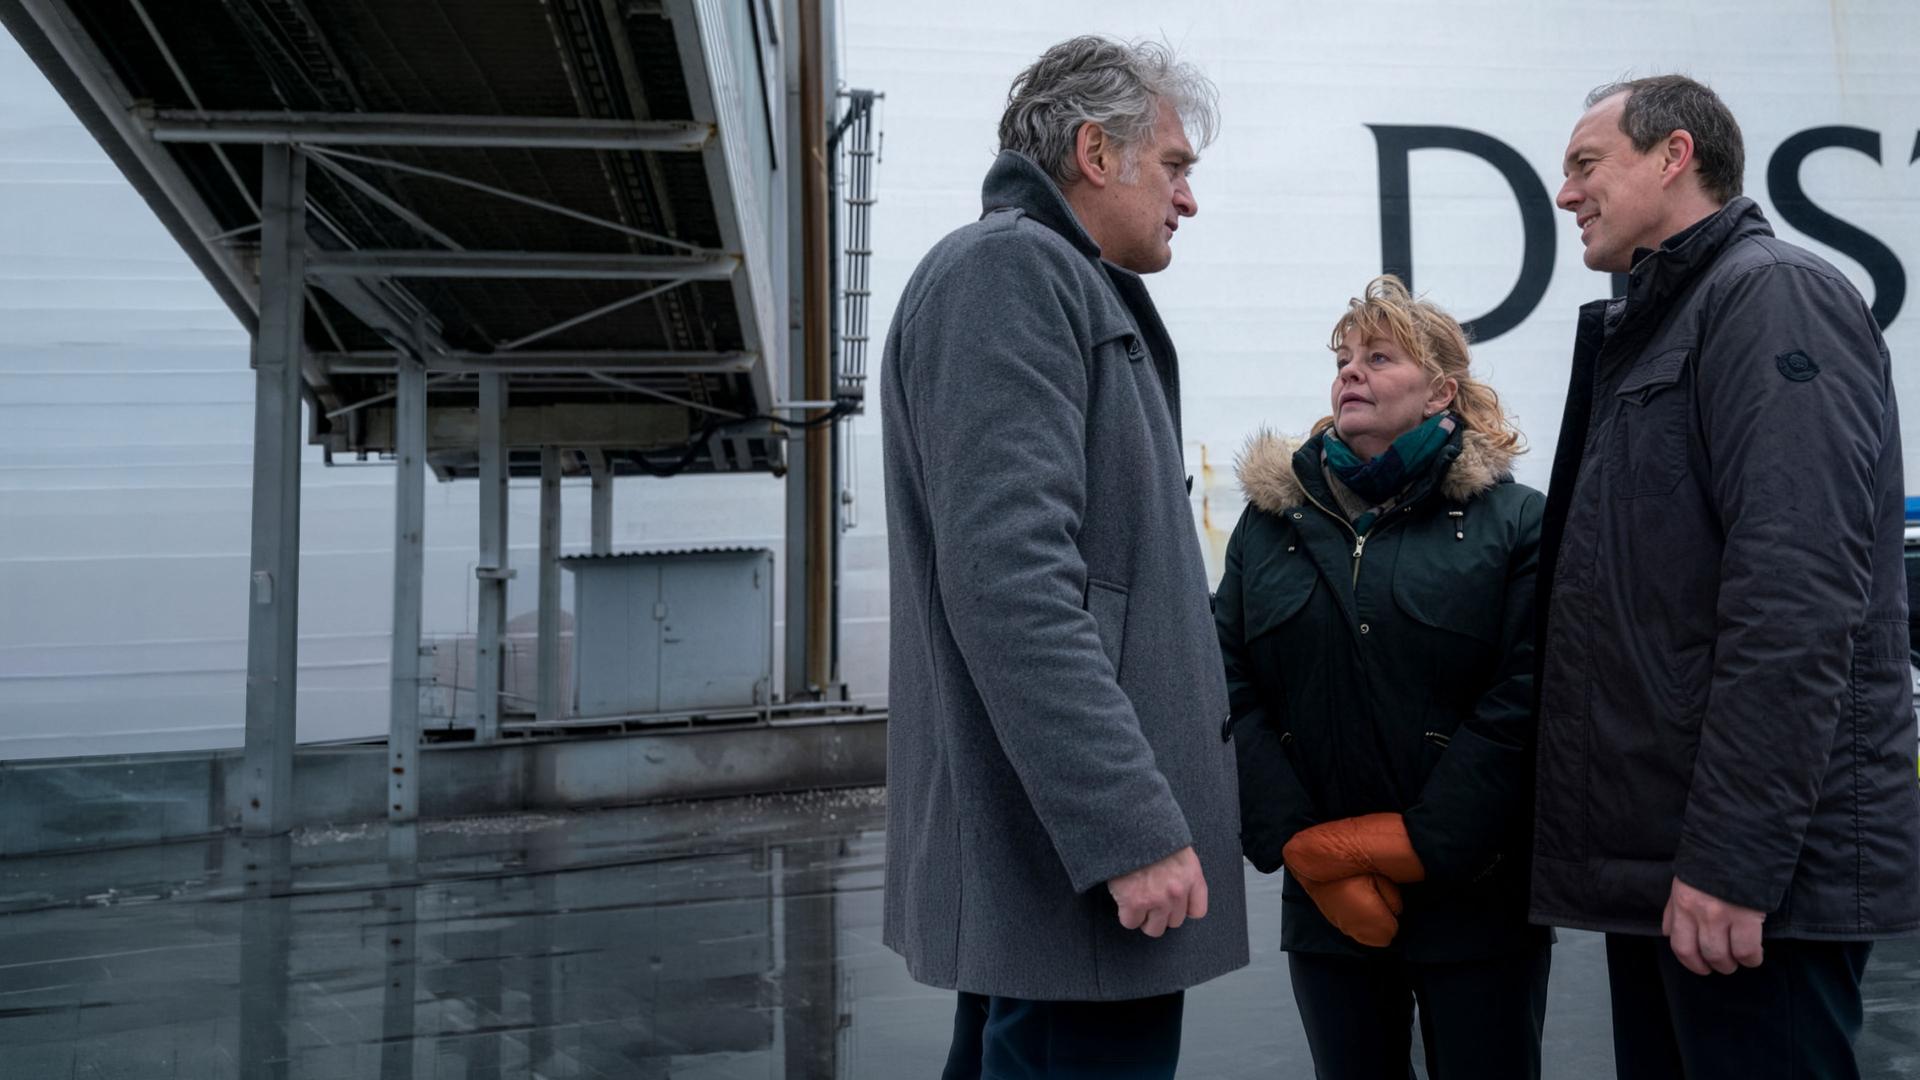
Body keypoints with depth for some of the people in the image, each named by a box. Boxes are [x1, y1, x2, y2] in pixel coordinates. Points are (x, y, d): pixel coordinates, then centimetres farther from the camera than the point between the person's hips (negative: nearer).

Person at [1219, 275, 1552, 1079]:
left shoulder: (1514, 521, -1)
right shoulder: (1271, 517, 6)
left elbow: (1525, 698, -11)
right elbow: (1232, 691, -2)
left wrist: (1421, 847, -16)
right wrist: (1303, 848, -11)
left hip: (1477, 898, -2)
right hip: (1325, 902, 2)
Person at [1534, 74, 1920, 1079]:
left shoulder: (1773, 296, -9)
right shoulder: (1645, 332, 19)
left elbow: (1797, 595, -20)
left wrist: (1733, 858, -23)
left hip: (1753, 863, -9)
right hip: (1653, 854, 9)